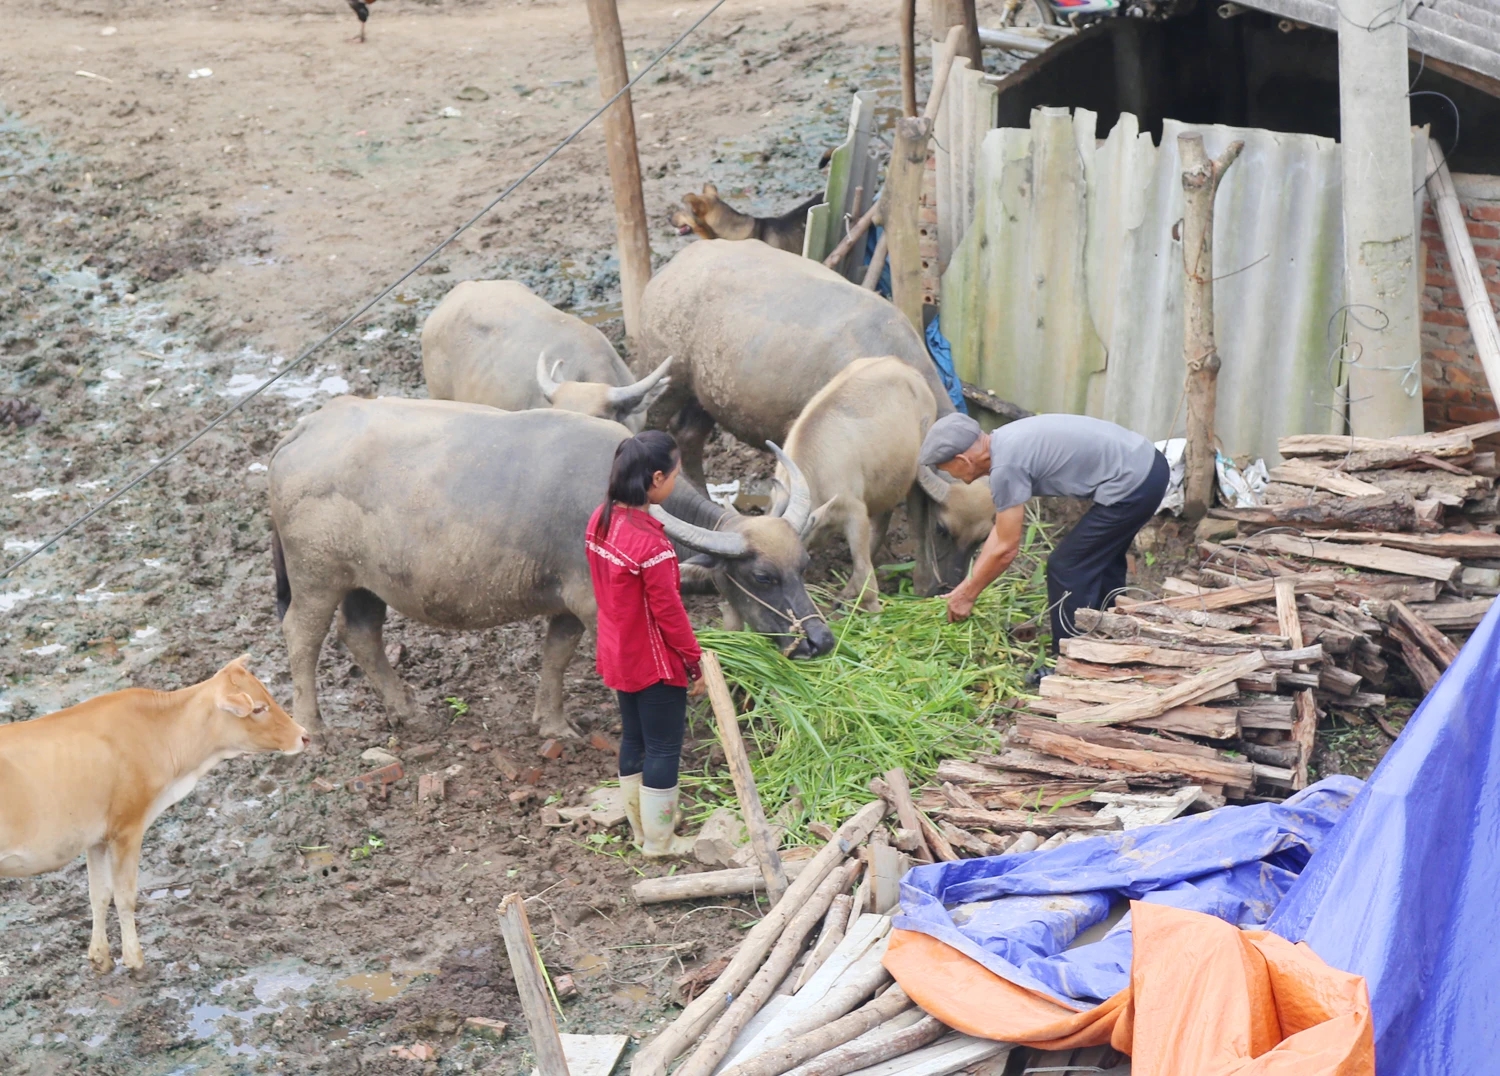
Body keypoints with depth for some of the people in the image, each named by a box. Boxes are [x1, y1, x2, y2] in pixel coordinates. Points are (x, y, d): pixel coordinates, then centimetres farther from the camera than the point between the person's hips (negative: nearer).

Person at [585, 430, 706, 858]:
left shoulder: (600, 520, -4)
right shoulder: (651, 542, -30)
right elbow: (668, 610, -23)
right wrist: (695, 662, -10)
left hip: (618, 657, 8)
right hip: (655, 662, -8)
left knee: (633, 738, 21)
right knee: (663, 747, 7)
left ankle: (640, 829, 36)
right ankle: (659, 842, 20)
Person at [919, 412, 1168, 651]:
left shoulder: (1006, 467, -17)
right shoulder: (1004, 442, 11)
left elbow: (1005, 549, -9)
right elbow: (1001, 530, 19)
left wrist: (967, 595, 4)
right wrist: (967, 585, 21)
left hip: (1131, 483, -10)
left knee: (1067, 568, 0)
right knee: (1102, 561, 24)